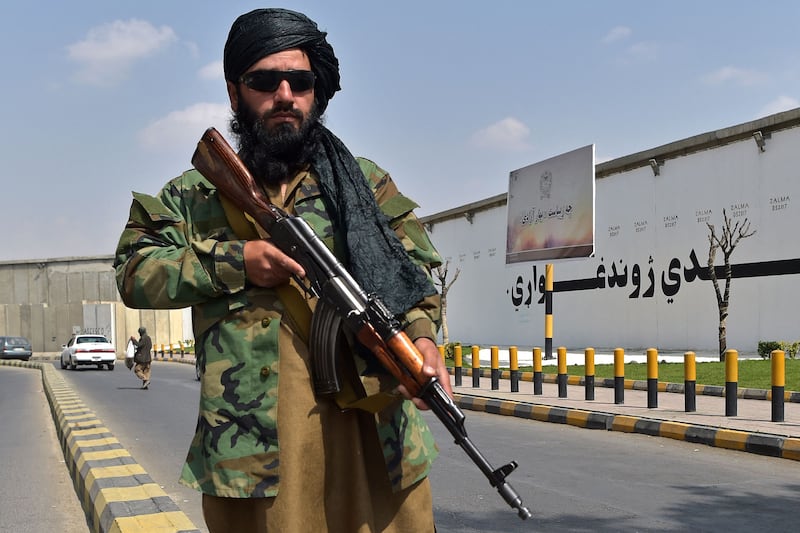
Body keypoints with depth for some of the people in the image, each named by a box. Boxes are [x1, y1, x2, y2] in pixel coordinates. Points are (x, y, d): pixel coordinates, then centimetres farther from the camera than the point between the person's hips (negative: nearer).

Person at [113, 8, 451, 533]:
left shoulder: (367, 182, 15)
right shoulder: (200, 193, 12)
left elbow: (415, 272, 10)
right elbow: (135, 273, 4)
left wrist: (421, 332, -11)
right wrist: (234, 263, -8)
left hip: (372, 430, 1)